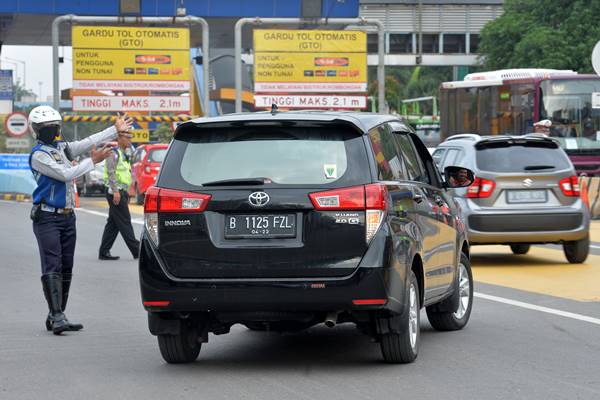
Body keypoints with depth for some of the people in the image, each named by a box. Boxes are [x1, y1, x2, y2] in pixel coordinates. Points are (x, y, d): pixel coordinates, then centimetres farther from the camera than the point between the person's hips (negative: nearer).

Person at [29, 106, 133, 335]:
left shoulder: (61, 147, 14)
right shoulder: (38, 155, -10)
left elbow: (88, 143, 14)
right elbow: (65, 174, -16)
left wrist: (116, 130, 13)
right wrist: (93, 162, -10)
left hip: (67, 217, 8)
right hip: (47, 218, -8)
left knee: (66, 268, 8)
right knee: (52, 268, -14)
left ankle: (55, 317, 12)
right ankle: (57, 317, -22)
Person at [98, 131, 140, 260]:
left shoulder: (123, 155, 21)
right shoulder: (114, 153, -9)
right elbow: (111, 172, -18)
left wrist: (126, 195, 24)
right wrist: (115, 191, -25)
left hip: (121, 192, 10)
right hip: (115, 192, -10)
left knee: (113, 223, 8)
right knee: (124, 222, -7)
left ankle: (104, 252, 9)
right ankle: (136, 251, -7)